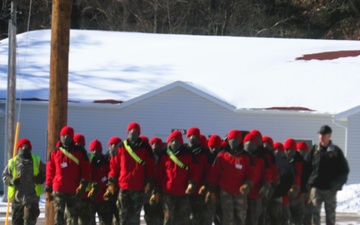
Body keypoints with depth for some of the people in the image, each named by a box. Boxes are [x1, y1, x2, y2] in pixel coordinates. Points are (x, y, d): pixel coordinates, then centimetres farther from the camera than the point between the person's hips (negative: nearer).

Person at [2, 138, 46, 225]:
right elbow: (5, 176, 12)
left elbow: (45, 174, 12)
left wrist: (40, 179, -11)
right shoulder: (12, 162, 6)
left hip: (32, 197, -2)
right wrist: (11, 181, -10)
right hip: (17, 197, 2)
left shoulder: (37, 161, 6)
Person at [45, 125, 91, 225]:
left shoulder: (79, 152, 6)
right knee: (58, 216, -7)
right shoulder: (54, 153, 11)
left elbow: (86, 169, 4)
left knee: (72, 216, 2)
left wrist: (83, 183, -10)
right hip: (58, 190, 1)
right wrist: (48, 190, 9)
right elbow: (50, 172, 12)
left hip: (74, 191, -1)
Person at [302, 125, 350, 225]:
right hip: (316, 187, 0)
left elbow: (344, 170, 4)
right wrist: (307, 183, -3)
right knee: (314, 213, -7)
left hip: (330, 189, 0)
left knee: (331, 213, 8)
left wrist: (338, 183, -6)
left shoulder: (336, 151, 1)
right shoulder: (314, 150, 3)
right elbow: (306, 168, 6)